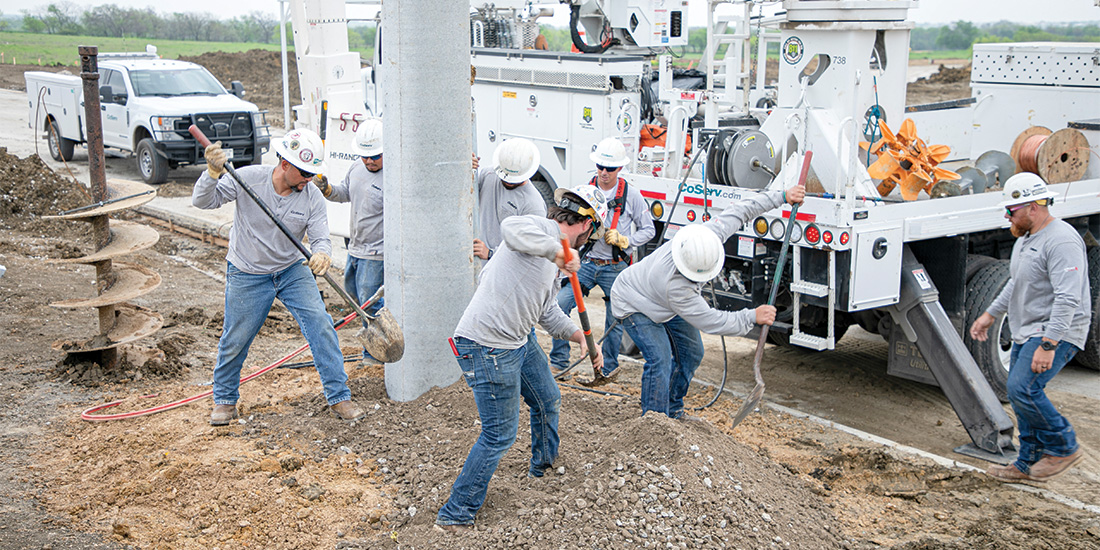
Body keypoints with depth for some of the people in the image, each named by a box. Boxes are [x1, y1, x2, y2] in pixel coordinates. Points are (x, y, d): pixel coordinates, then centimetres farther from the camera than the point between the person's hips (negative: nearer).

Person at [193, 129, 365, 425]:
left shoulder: (312, 196, -13)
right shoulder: (247, 178, -17)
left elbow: (320, 238, -15)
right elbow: (203, 201, -14)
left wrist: (322, 254, -39)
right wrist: (213, 173, -34)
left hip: (293, 270, 2)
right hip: (247, 275, -2)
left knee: (321, 325, -11)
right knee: (235, 340, 7)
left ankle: (339, 397, -1)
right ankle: (224, 399, 32)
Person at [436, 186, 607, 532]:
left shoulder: (554, 257, 17)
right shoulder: (543, 230, -13)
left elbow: (548, 313, 23)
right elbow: (511, 230, -37)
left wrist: (579, 335, 13)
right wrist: (556, 252, -35)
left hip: (519, 342, 10)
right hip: (486, 347, -10)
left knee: (548, 401, 26)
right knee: (500, 434, -3)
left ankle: (543, 470, 53)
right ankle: (455, 516, 9)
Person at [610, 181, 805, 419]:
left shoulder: (710, 234, -30)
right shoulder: (677, 287, -45)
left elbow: (740, 210, -13)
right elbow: (710, 321, -33)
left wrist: (783, 196, -11)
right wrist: (752, 317, -27)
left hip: (667, 305, 8)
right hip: (635, 305, -8)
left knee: (691, 353, 12)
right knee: (660, 360, -22)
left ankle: (673, 410, 27)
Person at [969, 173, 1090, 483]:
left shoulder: (1061, 241, -20)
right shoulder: (1025, 238, 14)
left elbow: (1068, 299, -27)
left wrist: (1048, 345, -31)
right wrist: (990, 315, 25)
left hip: (1056, 333, -10)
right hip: (1026, 332, 10)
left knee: (1023, 389, -20)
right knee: (1021, 393, 11)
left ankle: (1063, 447, -1)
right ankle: (1030, 464, 23)